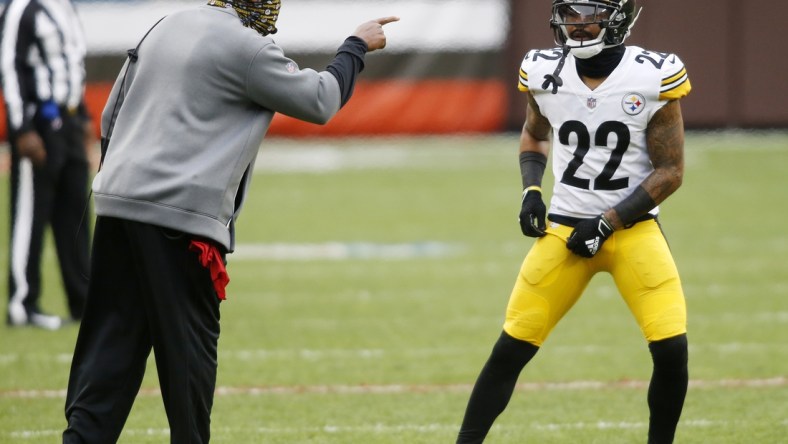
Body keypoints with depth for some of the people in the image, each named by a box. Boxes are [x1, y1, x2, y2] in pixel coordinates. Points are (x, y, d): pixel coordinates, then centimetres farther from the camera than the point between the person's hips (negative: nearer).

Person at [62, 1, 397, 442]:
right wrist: (357, 46, 14)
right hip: (179, 216, -7)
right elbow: (319, 102, 0)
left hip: (116, 206, 7)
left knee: (111, 342, 5)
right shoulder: (244, 46, -7)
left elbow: (112, 116, 22)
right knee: (190, 344, 3)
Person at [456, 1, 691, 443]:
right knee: (510, 351, -2)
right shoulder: (545, 73, -1)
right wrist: (531, 191, 2)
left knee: (672, 349, -15)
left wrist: (607, 224, -12)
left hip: (633, 228, -2)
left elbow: (670, 171, -7)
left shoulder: (653, 78, -11)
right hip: (564, 229, 2)